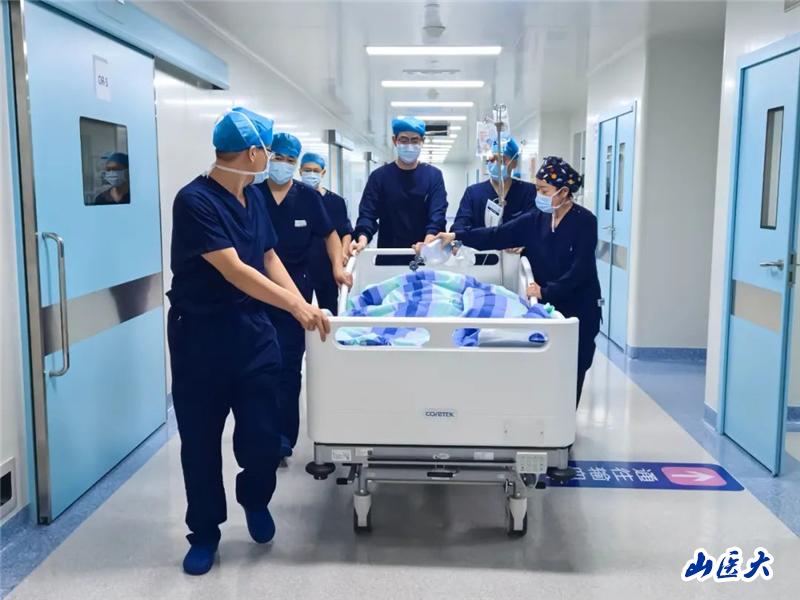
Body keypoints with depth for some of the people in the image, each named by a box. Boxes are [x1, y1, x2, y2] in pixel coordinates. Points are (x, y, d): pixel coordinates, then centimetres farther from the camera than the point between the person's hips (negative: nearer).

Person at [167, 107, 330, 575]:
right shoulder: (195, 201, -17)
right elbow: (233, 271, -22)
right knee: (200, 438, 6)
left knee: (263, 435, 2)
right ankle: (205, 532, 26)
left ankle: (256, 501, 32)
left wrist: (304, 306, 1)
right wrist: (295, 307, -21)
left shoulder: (254, 197, 7)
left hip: (253, 330, 5)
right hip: (202, 336, -5)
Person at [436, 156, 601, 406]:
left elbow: (580, 269, -20)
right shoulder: (536, 219, 2)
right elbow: (499, 235, -4)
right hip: (548, 304, 5)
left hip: (579, 307, -4)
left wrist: (546, 291, -28)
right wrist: (457, 236, -12)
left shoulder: (584, 221, -13)